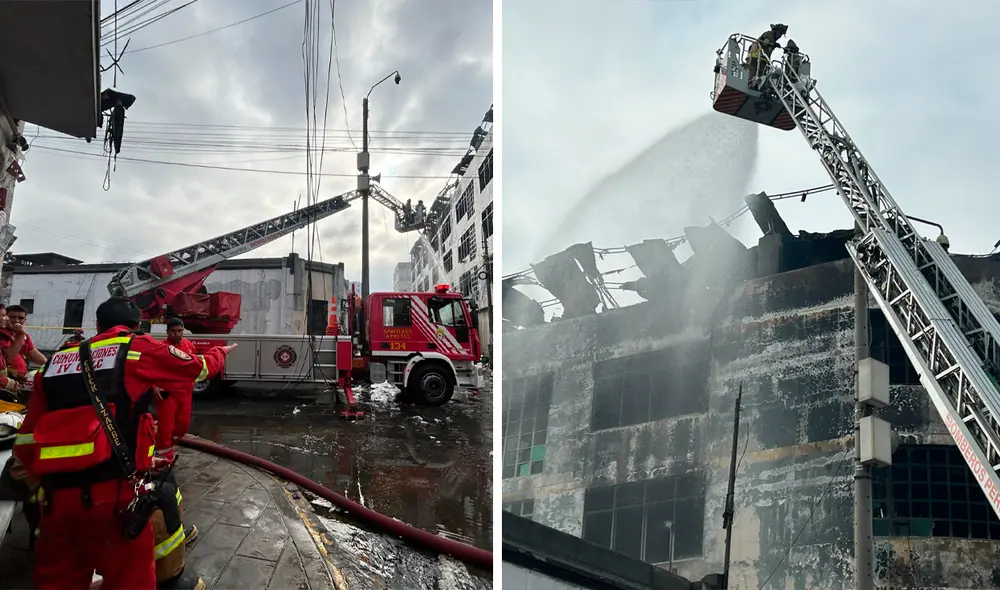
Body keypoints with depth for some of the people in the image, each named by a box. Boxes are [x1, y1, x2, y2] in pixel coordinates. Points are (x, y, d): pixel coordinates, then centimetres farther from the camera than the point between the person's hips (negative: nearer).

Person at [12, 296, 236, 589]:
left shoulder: (55, 362, 16)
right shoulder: (138, 348, 3)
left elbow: (26, 441, 15)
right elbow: (198, 367, 16)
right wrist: (220, 353, 36)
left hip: (56, 497, 5)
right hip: (113, 492, -5)